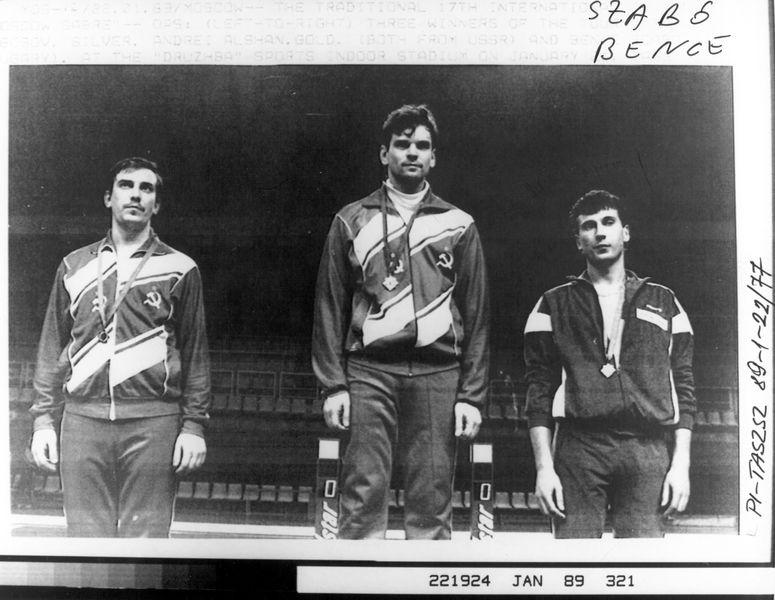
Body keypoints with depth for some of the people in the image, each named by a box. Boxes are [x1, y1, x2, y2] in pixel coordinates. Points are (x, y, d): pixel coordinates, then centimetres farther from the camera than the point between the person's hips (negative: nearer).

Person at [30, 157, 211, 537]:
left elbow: (195, 353, 5)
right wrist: (43, 420, 9)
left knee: (145, 535, 0)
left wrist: (194, 424, -1)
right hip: (82, 419, 2)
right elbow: (52, 347, 15)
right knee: (85, 535, 6)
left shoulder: (179, 269, 6)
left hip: (153, 421, -2)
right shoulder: (74, 266, 14)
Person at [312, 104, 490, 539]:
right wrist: (334, 384, 0)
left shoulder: (458, 225, 13)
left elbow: (477, 315, 10)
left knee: (432, 503, 1)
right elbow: (330, 307, 9)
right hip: (369, 372, 0)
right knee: (364, 495, -4)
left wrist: (472, 395, 2)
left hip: (437, 374, 1)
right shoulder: (352, 221, 13)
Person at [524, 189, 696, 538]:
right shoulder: (554, 305, 12)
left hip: (648, 449, 1)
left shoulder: (663, 302, 17)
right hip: (579, 447, -1)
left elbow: (683, 387, 13)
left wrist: (681, 464, 3)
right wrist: (543, 468, -3)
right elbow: (539, 391, 6)